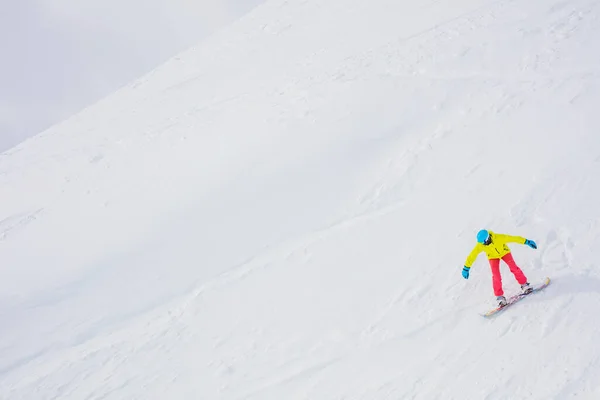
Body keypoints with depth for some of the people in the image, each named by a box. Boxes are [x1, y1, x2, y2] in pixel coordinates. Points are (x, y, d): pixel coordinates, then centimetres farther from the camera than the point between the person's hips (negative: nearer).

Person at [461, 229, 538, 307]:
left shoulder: (499, 238, -38)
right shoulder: (480, 245, -32)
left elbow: (514, 238, -31)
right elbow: (472, 256, -24)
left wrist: (527, 242, -27)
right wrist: (466, 268, -23)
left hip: (504, 252, -1)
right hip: (493, 257, 1)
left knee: (514, 268, -13)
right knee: (496, 276, -11)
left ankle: (524, 284, 10)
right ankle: (499, 296, 0)